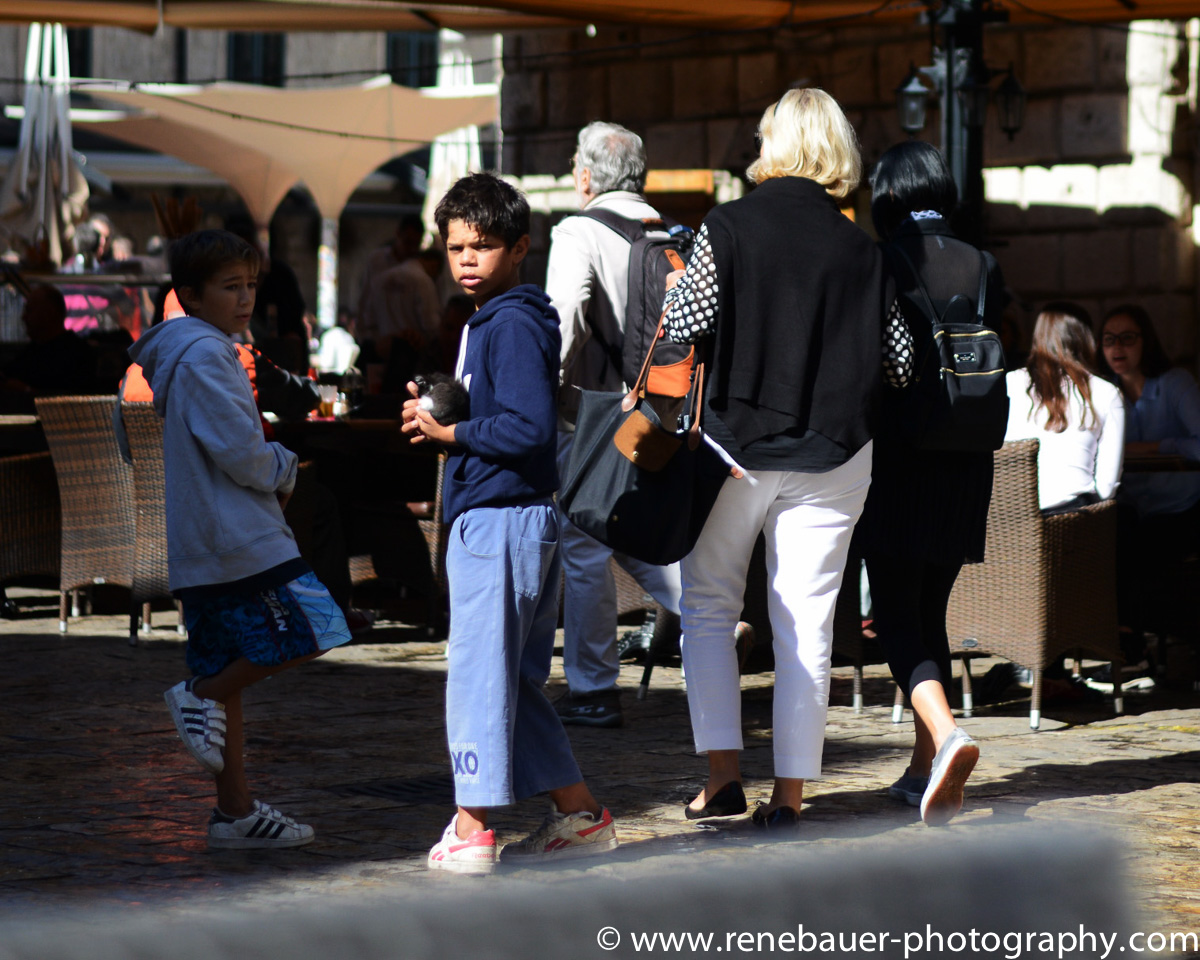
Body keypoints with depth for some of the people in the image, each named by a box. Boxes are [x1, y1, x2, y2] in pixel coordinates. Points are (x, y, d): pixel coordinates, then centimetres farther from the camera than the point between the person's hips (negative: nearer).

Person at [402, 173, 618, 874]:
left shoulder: (514, 324, -13)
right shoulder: (488, 322, 18)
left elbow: (529, 428, -22)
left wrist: (451, 432, -14)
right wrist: (439, 416, 10)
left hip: (501, 519, -10)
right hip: (506, 519, 10)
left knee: (479, 671, -6)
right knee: (517, 679, 14)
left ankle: (473, 828, -3)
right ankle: (579, 815, 19)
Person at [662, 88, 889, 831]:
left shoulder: (727, 228, -7)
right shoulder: (861, 250, 1)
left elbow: (686, 325, -11)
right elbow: (893, 357, 3)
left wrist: (674, 289, 9)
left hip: (735, 442, -1)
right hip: (830, 453, 2)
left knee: (709, 608, 13)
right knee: (807, 623, 5)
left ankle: (723, 772, 3)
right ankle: (791, 791, 5)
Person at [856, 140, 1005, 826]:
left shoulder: (882, 261, -8)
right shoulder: (983, 266, 5)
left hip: (899, 455, -5)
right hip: (967, 461, 5)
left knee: (896, 615, -3)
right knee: (932, 612, 15)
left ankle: (946, 734, -27)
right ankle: (925, 770, 16)